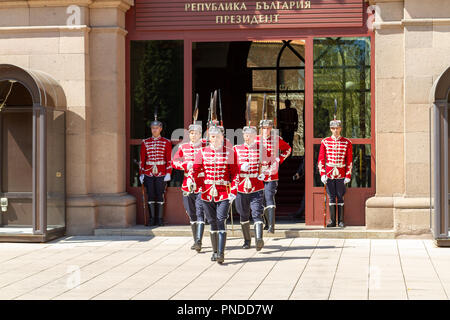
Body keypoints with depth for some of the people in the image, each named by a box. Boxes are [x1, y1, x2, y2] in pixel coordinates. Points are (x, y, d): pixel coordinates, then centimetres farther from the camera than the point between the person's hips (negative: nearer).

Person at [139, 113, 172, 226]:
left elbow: (169, 159, 1)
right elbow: (142, 159, 8)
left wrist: (168, 173, -6)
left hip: (161, 174, -2)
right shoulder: (145, 142, 7)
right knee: (150, 195, 3)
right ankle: (152, 218, 9)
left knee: (160, 195, 0)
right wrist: (141, 173, 2)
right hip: (148, 173, 2)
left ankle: (160, 219, 6)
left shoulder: (166, 142, 2)